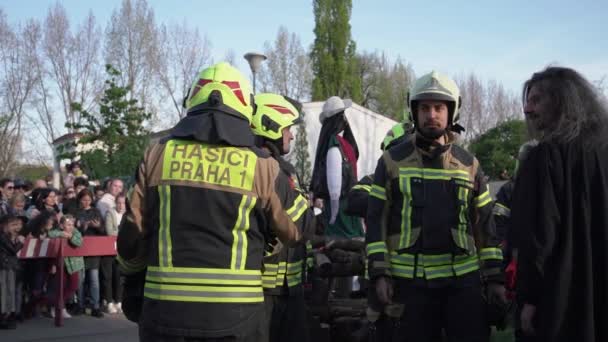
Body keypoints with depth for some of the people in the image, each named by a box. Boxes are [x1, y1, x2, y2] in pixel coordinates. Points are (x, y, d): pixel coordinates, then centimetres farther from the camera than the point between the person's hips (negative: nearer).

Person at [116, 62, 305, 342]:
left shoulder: (157, 155, 2)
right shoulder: (261, 165, -3)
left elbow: (132, 234, 6)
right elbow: (298, 230, 10)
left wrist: (133, 284, 23)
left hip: (166, 308, 1)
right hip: (236, 313, -1)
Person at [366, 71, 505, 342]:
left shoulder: (469, 164, 9)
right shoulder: (392, 161, 3)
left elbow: (484, 225, 9)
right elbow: (376, 220, 0)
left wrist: (494, 278, 5)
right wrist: (379, 274, -7)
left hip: (463, 280, 2)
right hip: (410, 280, -1)